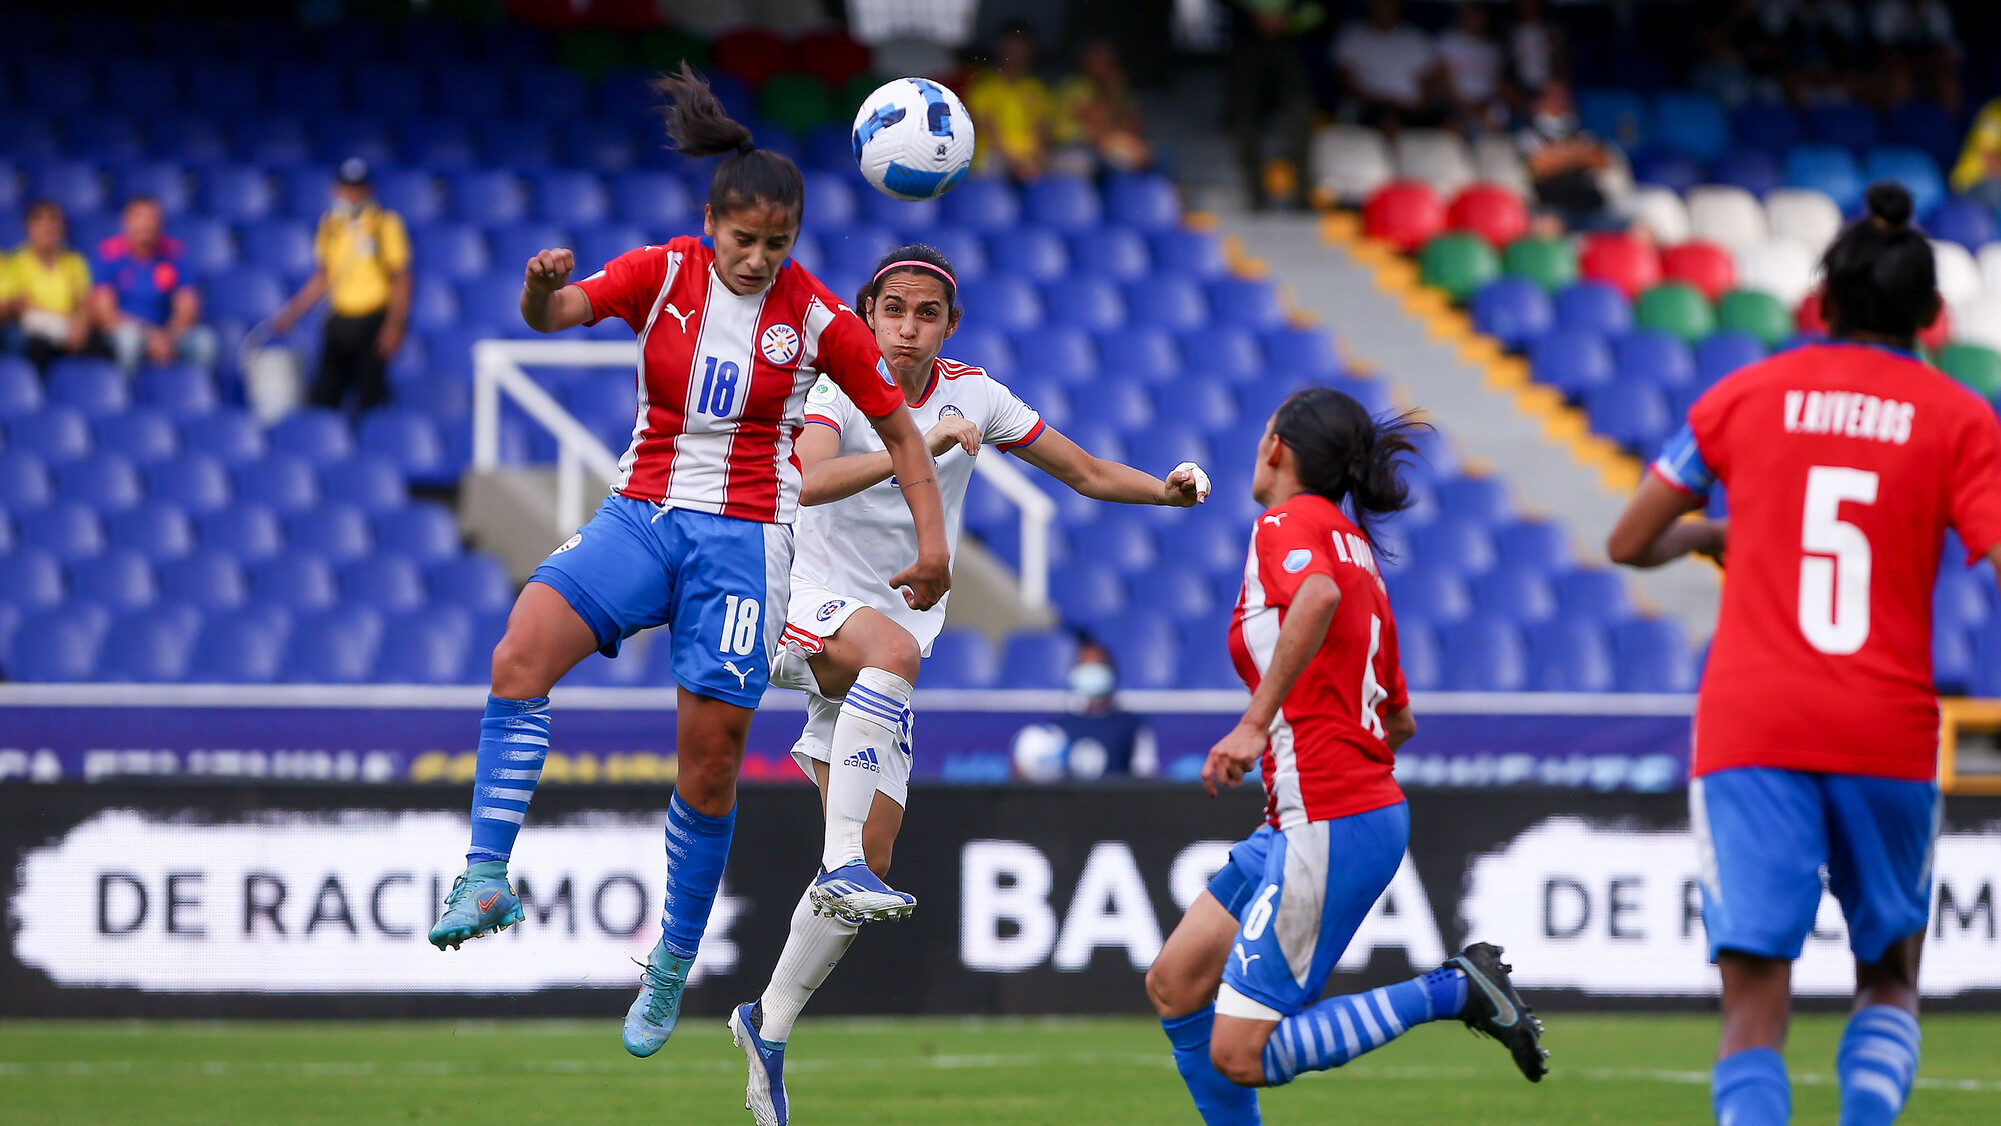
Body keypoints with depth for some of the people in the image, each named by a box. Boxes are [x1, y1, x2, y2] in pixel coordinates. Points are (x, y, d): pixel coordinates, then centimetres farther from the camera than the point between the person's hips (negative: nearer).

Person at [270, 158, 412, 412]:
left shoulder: (385, 224, -3)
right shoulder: (330, 224, 12)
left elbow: (401, 279, -5)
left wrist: (394, 326, -14)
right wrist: (292, 312, 13)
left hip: (373, 322, -5)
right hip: (339, 321, 5)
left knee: (370, 396, -9)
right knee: (323, 395, -2)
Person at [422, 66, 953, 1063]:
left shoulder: (816, 319, -4)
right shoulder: (664, 273, -3)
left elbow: (898, 428, 6)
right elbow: (557, 312, -17)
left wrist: (931, 537, -2)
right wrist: (542, 290, -41)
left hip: (743, 534, -1)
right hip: (640, 517, 1)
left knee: (710, 765, -3)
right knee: (520, 653, -26)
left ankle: (674, 963, 15)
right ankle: (487, 878, -29)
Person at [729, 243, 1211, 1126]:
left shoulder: (974, 396, 3)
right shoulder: (840, 387, -11)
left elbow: (1088, 474, 10)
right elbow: (811, 480, -32)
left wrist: (1166, 489, -9)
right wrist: (916, 448, -43)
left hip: (893, 645, 5)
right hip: (810, 610, -5)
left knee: (869, 866, 0)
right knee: (893, 646, -41)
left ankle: (770, 1025, 16)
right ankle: (840, 861, -43)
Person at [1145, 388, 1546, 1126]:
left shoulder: (1287, 526, -7)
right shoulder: (1353, 543, 18)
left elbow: (1319, 596, -32)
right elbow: (1399, 720, 22)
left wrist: (1256, 722, -33)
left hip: (1330, 828, -9)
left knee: (1240, 1055, -10)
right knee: (1175, 984, 13)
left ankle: (1452, 991, -9)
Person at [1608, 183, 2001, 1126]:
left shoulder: (1745, 395, 8)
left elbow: (1628, 544, 13)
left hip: (1749, 730, 0)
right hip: (1888, 733, 0)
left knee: (1754, 1006, -3)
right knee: (1890, 980, 19)